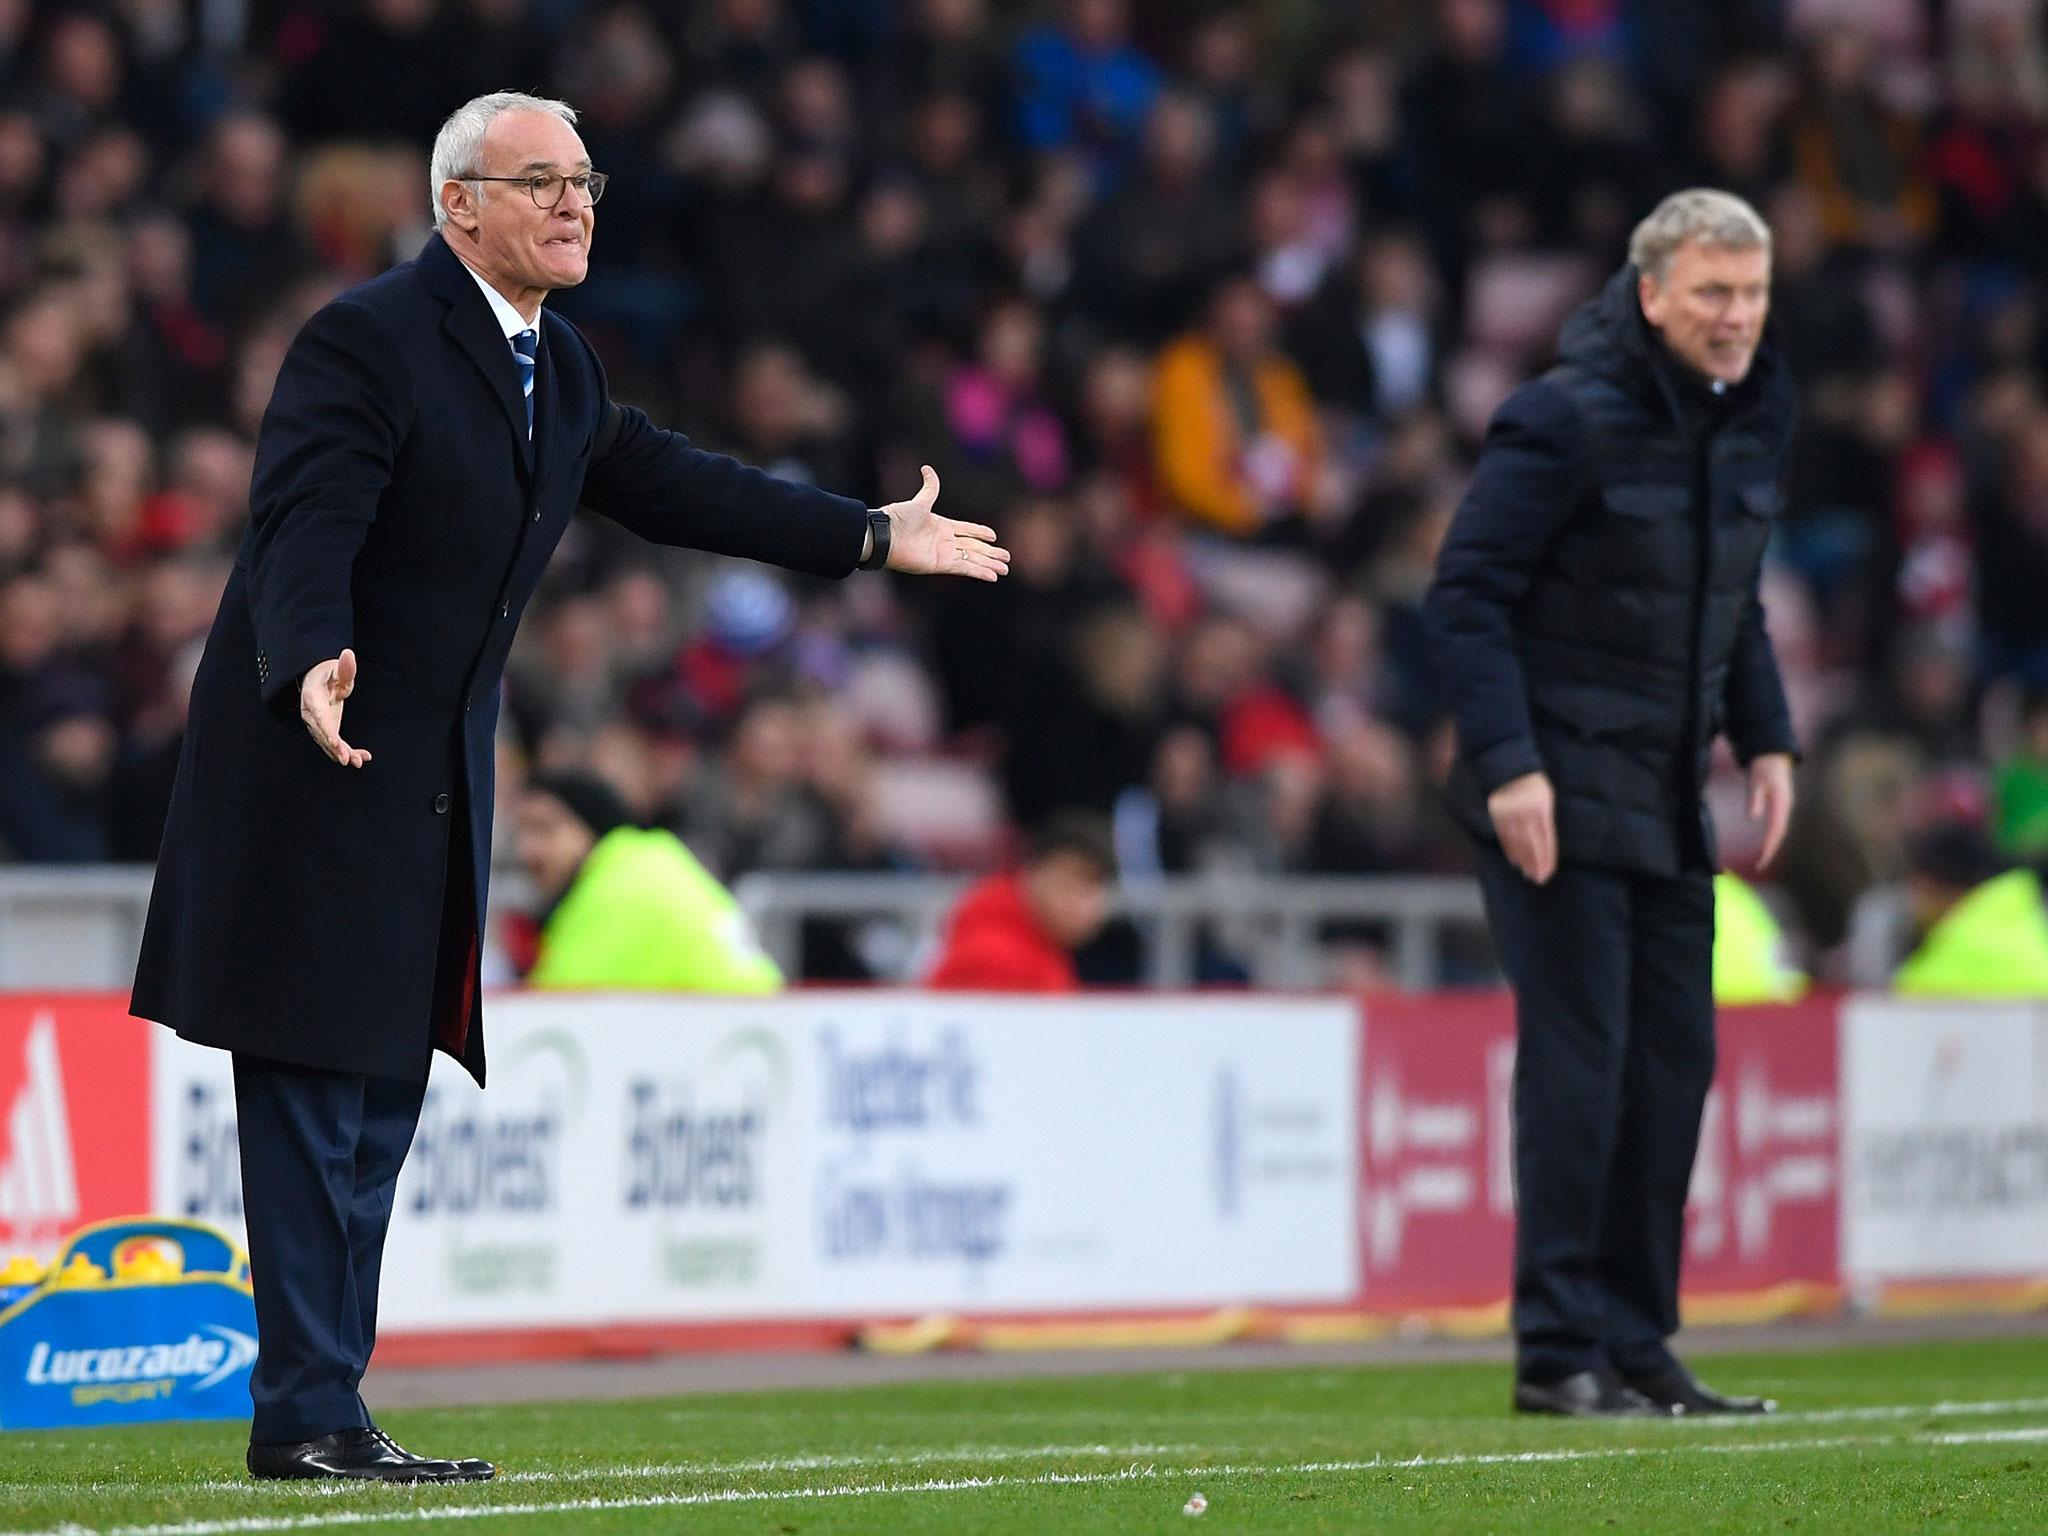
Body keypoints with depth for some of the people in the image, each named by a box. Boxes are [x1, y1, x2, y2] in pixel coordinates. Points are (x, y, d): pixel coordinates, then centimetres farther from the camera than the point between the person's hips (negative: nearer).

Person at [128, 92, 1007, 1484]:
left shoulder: (559, 366, 13)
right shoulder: (365, 340, -16)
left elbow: (659, 481, 22)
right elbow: (306, 526, -25)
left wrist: (874, 536, 24)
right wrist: (314, 667, -44)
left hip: (435, 783, 9)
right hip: (318, 762, -9)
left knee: (382, 1103, 10)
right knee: (315, 1095, -7)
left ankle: (325, 1412, 14)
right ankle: (307, 1416, -5)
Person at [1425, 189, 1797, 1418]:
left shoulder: (1754, 417, 8)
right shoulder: (1567, 420, -15)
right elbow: (1467, 593, -14)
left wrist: (1766, 737, 10)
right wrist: (1506, 763, -21)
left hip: (1667, 798, 8)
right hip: (1559, 796, -8)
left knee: (1674, 1063, 7)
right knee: (1579, 1063, -9)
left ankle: (1637, 1342, 14)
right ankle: (1559, 1351, -4)